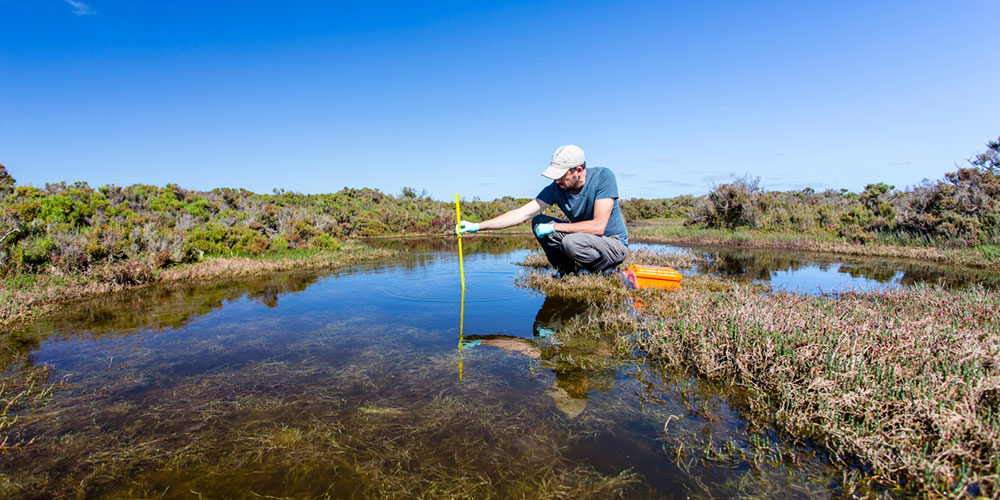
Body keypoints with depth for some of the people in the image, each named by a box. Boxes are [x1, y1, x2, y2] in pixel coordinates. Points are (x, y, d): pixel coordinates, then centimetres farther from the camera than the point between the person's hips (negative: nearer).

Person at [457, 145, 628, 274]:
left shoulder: (603, 177, -21)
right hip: (583, 239, 5)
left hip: (614, 244, -5)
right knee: (538, 222, -12)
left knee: (572, 241, -36)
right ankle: (568, 272, -1)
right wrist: (477, 226, -23)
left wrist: (555, 226, -24)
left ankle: (607, 273, -6)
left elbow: (598, 226, -28)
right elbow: (521, 213, -15)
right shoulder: (555, 189, -10)